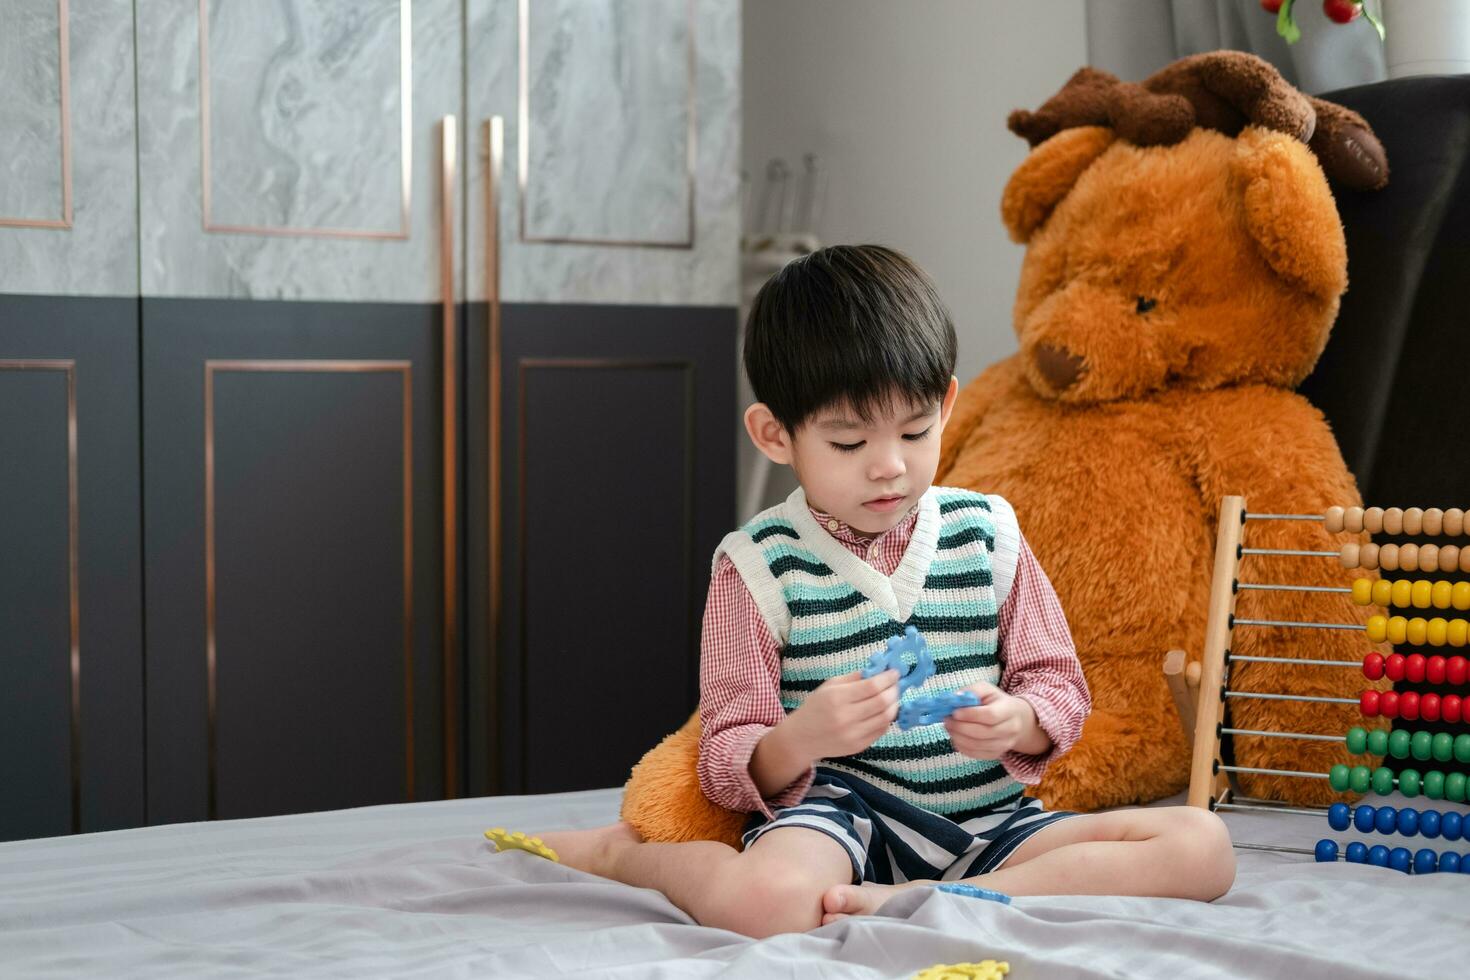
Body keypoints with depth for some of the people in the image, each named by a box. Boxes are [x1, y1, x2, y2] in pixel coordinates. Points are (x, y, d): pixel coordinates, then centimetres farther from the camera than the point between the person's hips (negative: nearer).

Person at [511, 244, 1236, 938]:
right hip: (840, 806, -4)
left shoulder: (986, 533, 8)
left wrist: (1016, 723, -15)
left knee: (1202, 846, -17)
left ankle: (913, 902, -21)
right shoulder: (760, 566, -1)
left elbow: (1059, 686, 10)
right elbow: (729, 768, -2)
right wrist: (800, 740, -25)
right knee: (761, 900, -39)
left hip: (986, 820, 4)